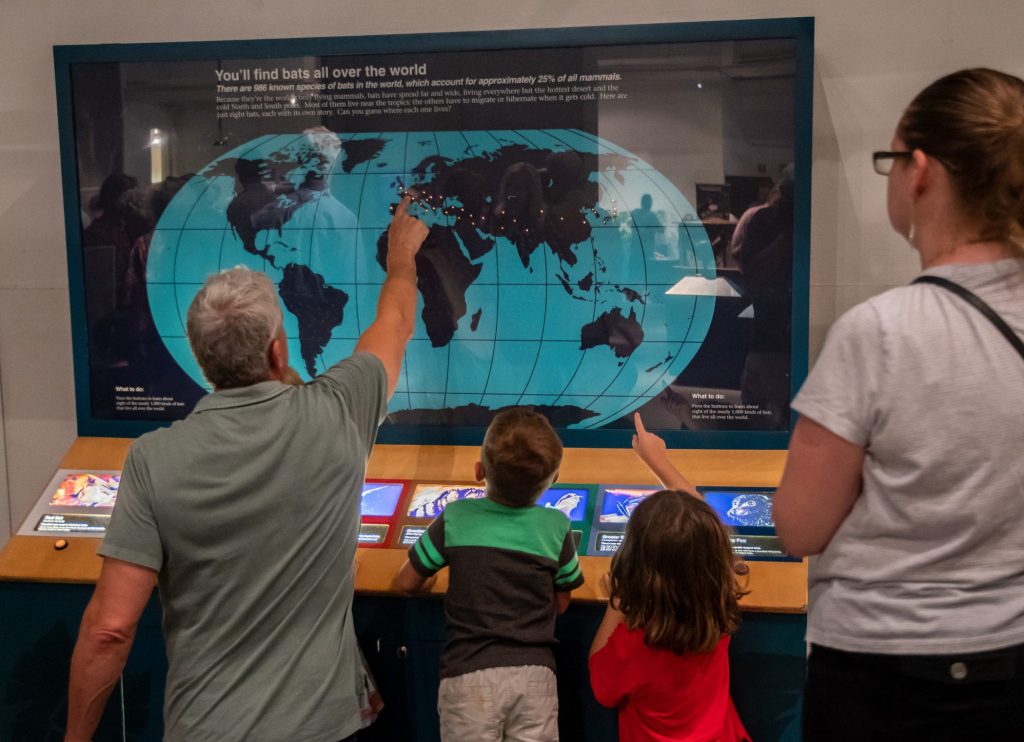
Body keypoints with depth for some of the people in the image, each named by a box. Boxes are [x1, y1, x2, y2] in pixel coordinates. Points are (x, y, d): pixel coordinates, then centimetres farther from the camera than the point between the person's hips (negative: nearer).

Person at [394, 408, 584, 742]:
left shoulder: (455, 519, -5)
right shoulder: (557, 527, -2)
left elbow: (406, 582, 6)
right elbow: (561, 603, 10)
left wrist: (432, 579, 27)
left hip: (469, 673, -1)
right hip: (533, 672, 1)